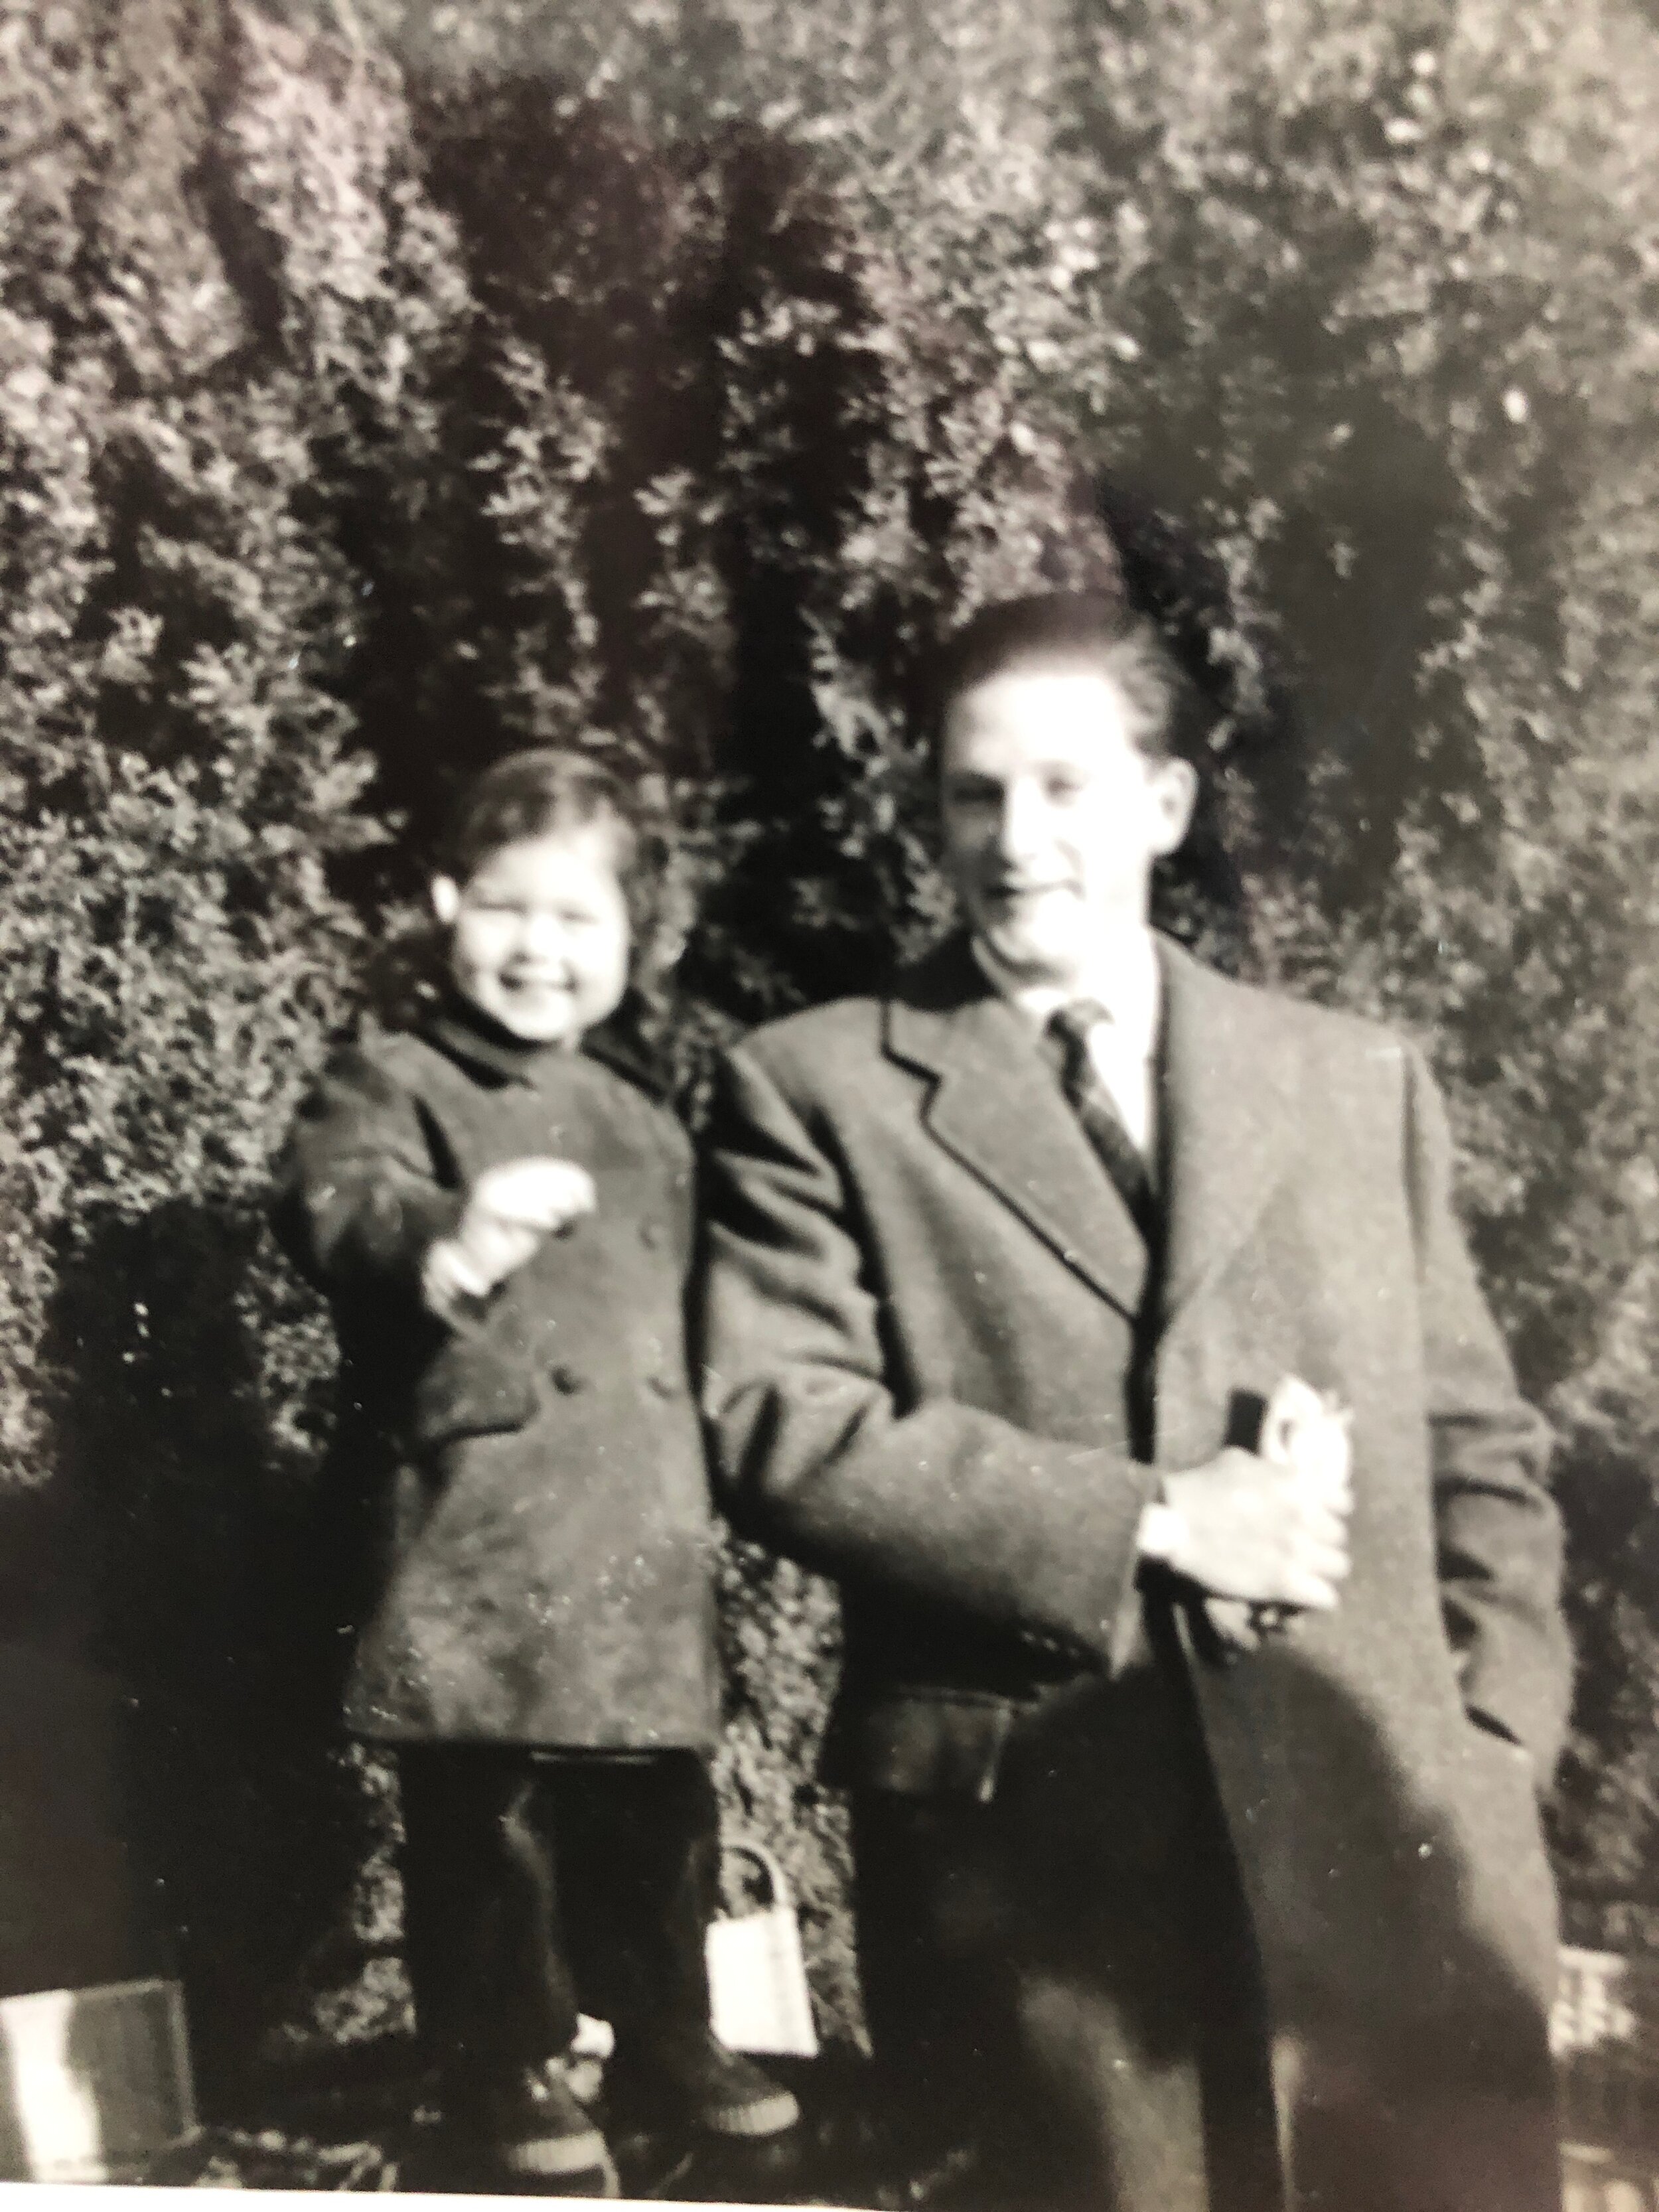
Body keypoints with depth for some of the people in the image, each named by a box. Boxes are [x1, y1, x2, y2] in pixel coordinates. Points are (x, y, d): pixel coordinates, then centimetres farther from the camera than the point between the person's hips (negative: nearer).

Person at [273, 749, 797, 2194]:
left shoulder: (648, 1117, 17)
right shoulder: (394, 1083, -3)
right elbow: (333, 1204, -25)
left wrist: (718, 1479, 24)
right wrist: (445, 1243, -46)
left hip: (648, 1536, 6)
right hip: (476, 1532, -6)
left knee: (659, 1803, 16)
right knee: (489, 1814, 2)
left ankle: (668, 2035, 35)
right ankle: (506, 2076, 20)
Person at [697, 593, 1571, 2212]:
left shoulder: (1360, 1079, 13)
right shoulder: (815, 1089, 3)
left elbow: (1478, 1447, 14)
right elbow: (778, 1428, -9)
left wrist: (1493, 1749, 0)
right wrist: (1152, 1521, -12)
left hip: (1391, 1849, 3)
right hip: (1033, 1862, -2)